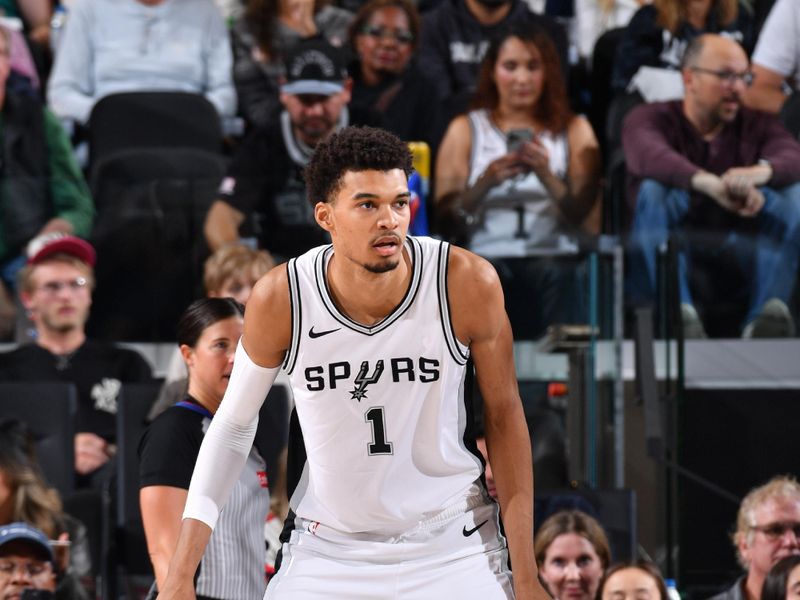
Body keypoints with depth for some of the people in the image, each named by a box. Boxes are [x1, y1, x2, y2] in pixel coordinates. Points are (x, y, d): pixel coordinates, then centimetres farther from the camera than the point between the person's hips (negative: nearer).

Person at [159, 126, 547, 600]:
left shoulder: (467, 284, -17)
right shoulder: (281, 299, -15)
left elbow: (504, 413, -4)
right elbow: (234, 426, -1)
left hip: (451, 547, 0)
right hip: (327, 549, 0)